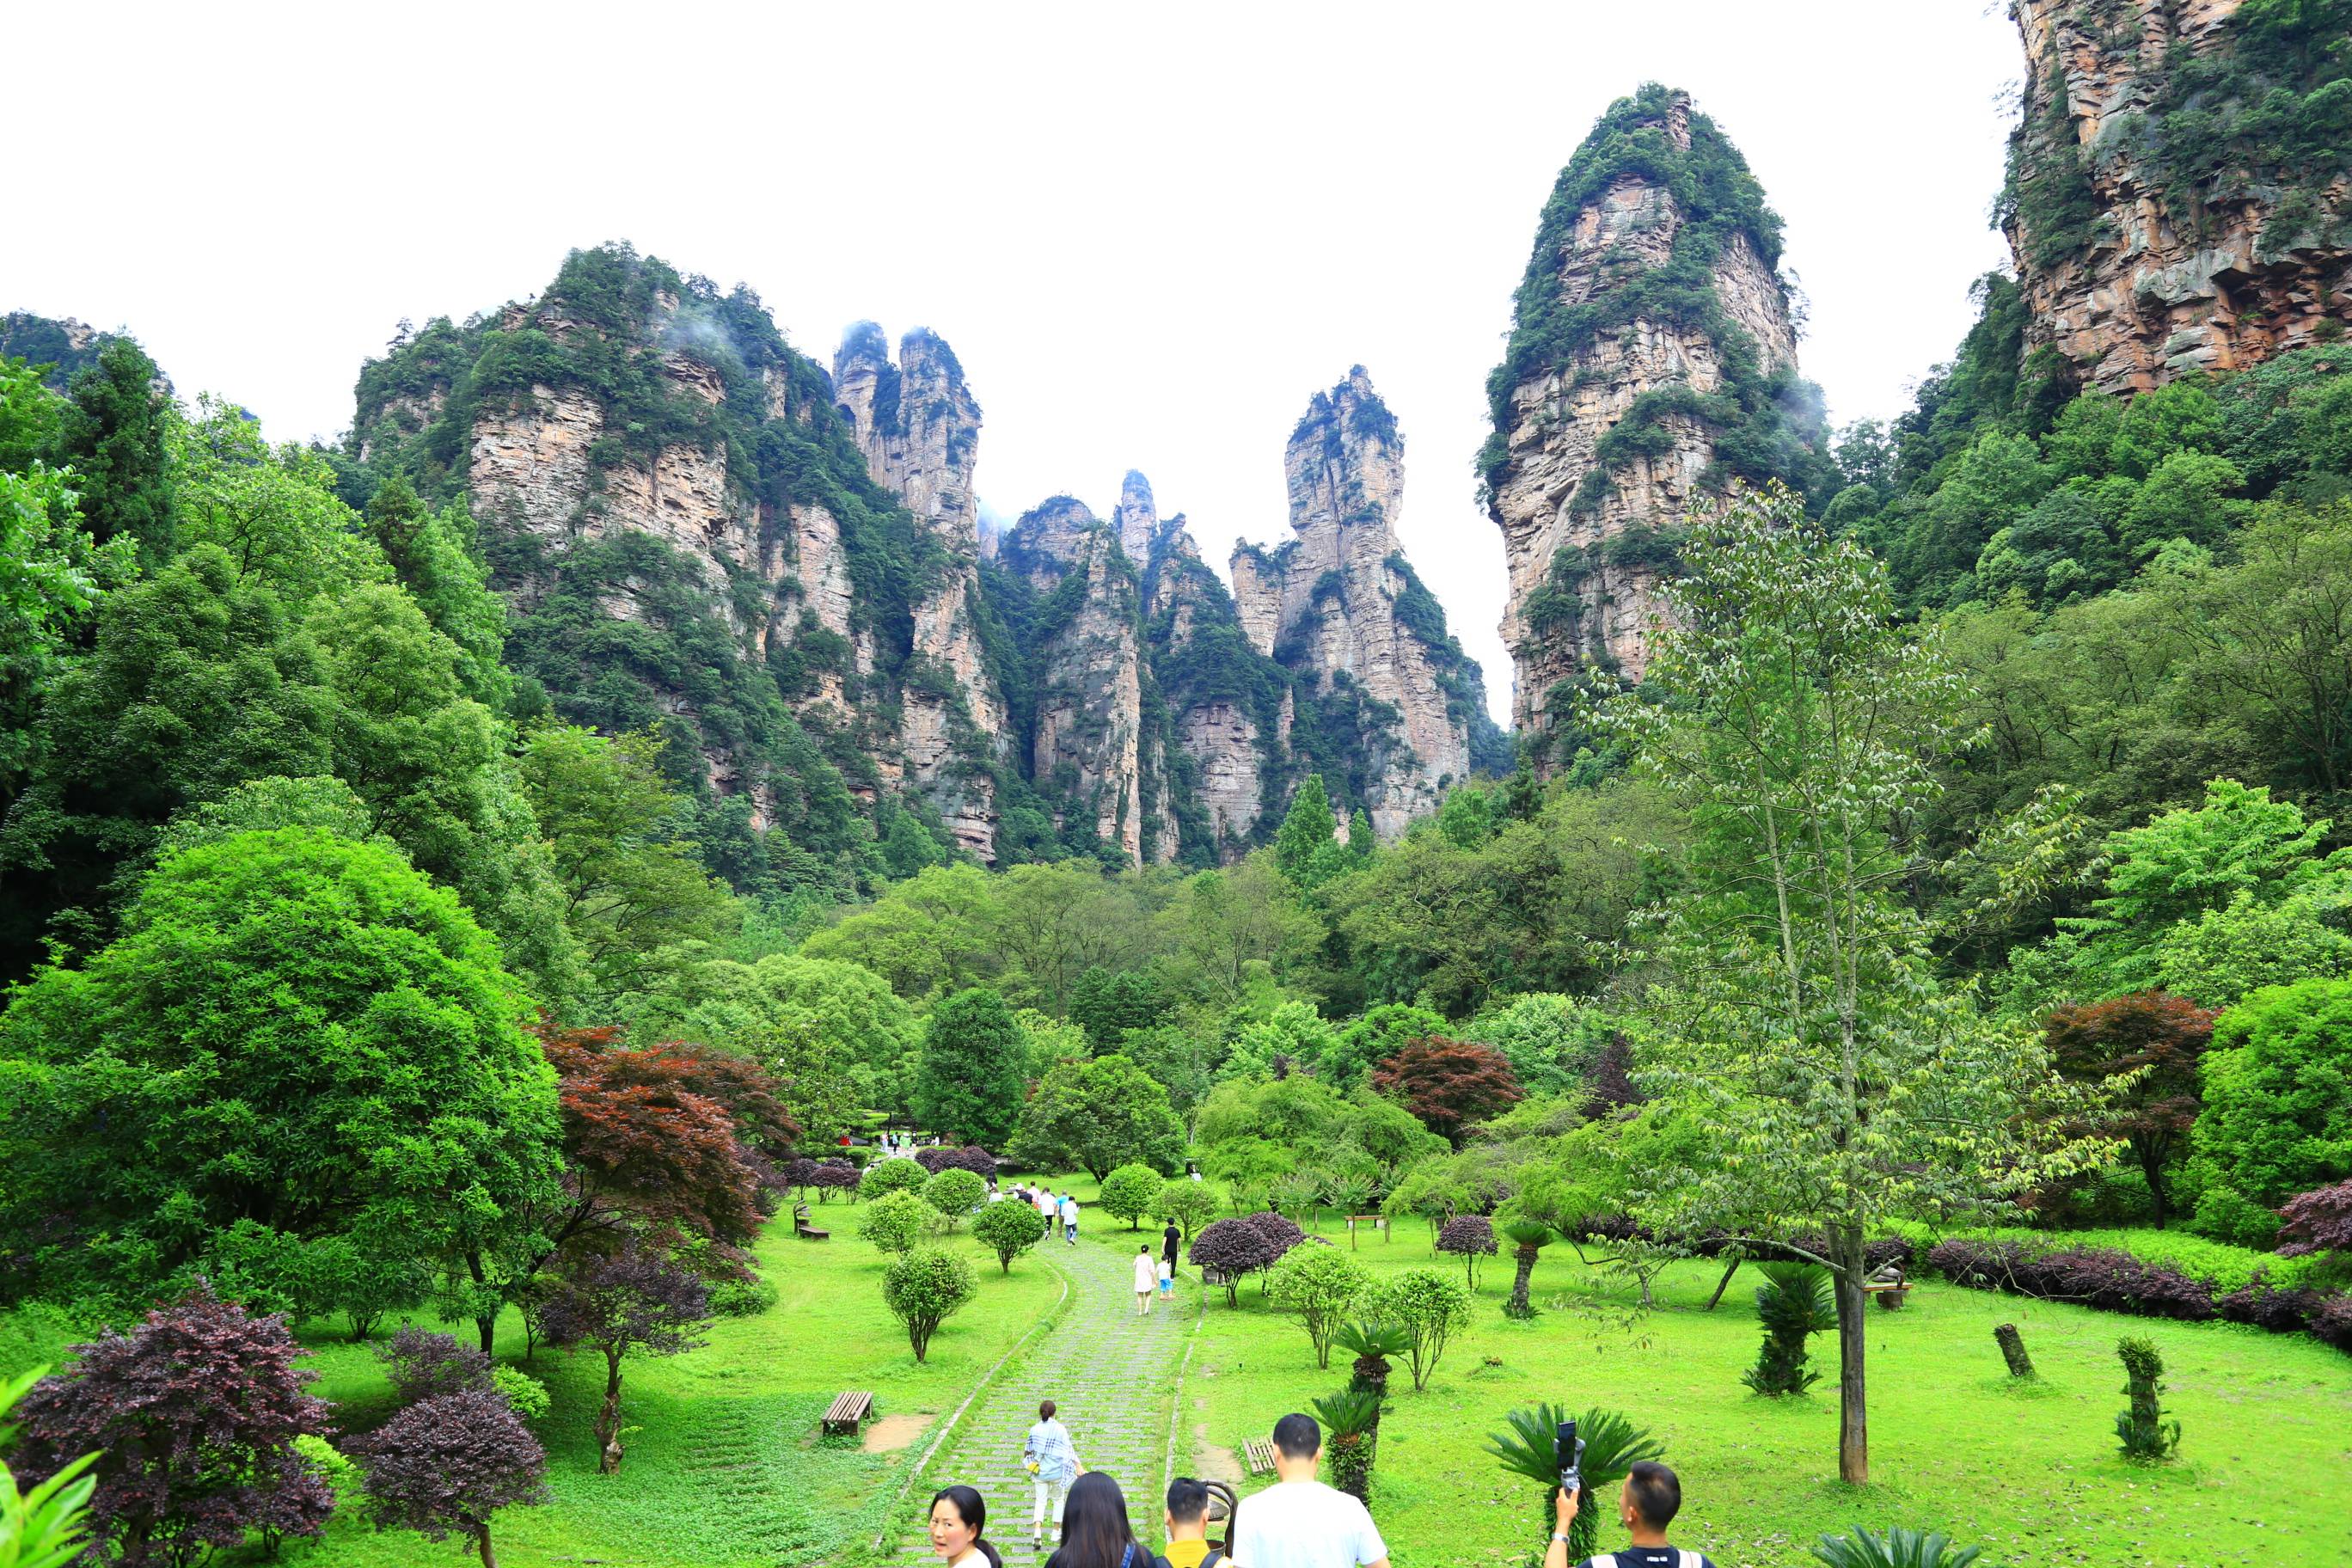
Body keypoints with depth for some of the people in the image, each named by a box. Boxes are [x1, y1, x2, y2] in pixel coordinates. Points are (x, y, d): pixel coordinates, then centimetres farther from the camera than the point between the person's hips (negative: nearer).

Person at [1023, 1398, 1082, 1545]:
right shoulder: (1060, 1429, -12)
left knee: (1041, 1501, 9)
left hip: (1040, 1471, 1)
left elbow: (1028, 1449, 9)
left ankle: (1037, 1530, -9)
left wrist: (1024, 1458, 31)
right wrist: (1078, 1467, -14)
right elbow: (1069, 1449, -14)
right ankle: (1056, 1531, 22)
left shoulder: (1034, 1430, -5)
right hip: (1057, 1471, -1)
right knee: (1058, 1500, 17)